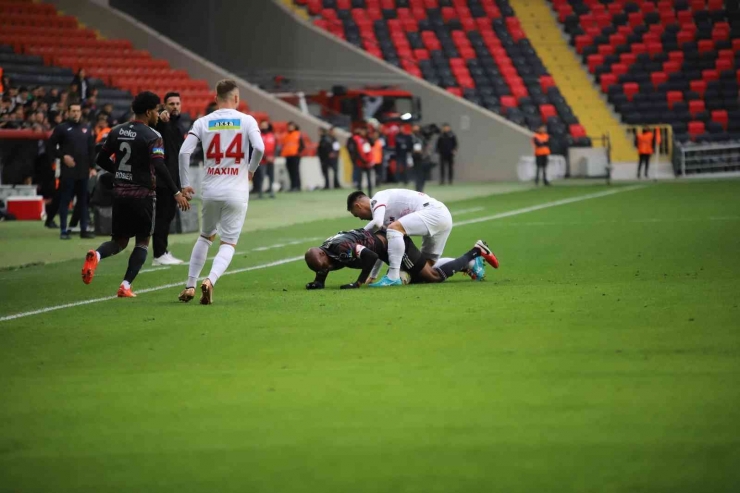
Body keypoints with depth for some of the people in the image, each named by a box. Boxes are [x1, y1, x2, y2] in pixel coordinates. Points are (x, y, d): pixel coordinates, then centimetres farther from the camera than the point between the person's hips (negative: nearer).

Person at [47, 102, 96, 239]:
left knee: (83, 201, 6)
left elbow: (91, 149, 15)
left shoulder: (86, 130, 13)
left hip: (83, 172, 4)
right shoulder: (62, 129, 0)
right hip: (67, 171, -4)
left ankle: (84, 229, 11)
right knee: (65, 200, -2)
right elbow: (50, 146, -1)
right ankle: (63, 230, 1)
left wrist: (92, 167, 7)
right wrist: (63, 156, -12)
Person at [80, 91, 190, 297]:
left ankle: (96, 255, -19)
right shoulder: (152, 136, -11)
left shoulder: (117, 131, 8)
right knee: (142, 241, 10)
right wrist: (176, 193, -20)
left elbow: (101, 160, 14)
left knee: (119, 241, 14)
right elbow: (159, 167, -22)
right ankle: (126, 286, -1)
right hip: (142, 194, -5)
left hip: (120, 193, 5)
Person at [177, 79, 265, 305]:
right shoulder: (246, 121, -2)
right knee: (228, 243, 4)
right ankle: (210, 280, -21)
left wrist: (185, 184, 2)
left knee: (205, 236, 23)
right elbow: (259, 147, -16)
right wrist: (251, 169, 3)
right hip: (237, 192, -2)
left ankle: (189, 285, 19)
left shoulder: (203, 123, 3)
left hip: (211, 191, 2)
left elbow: (184, 152, -6)